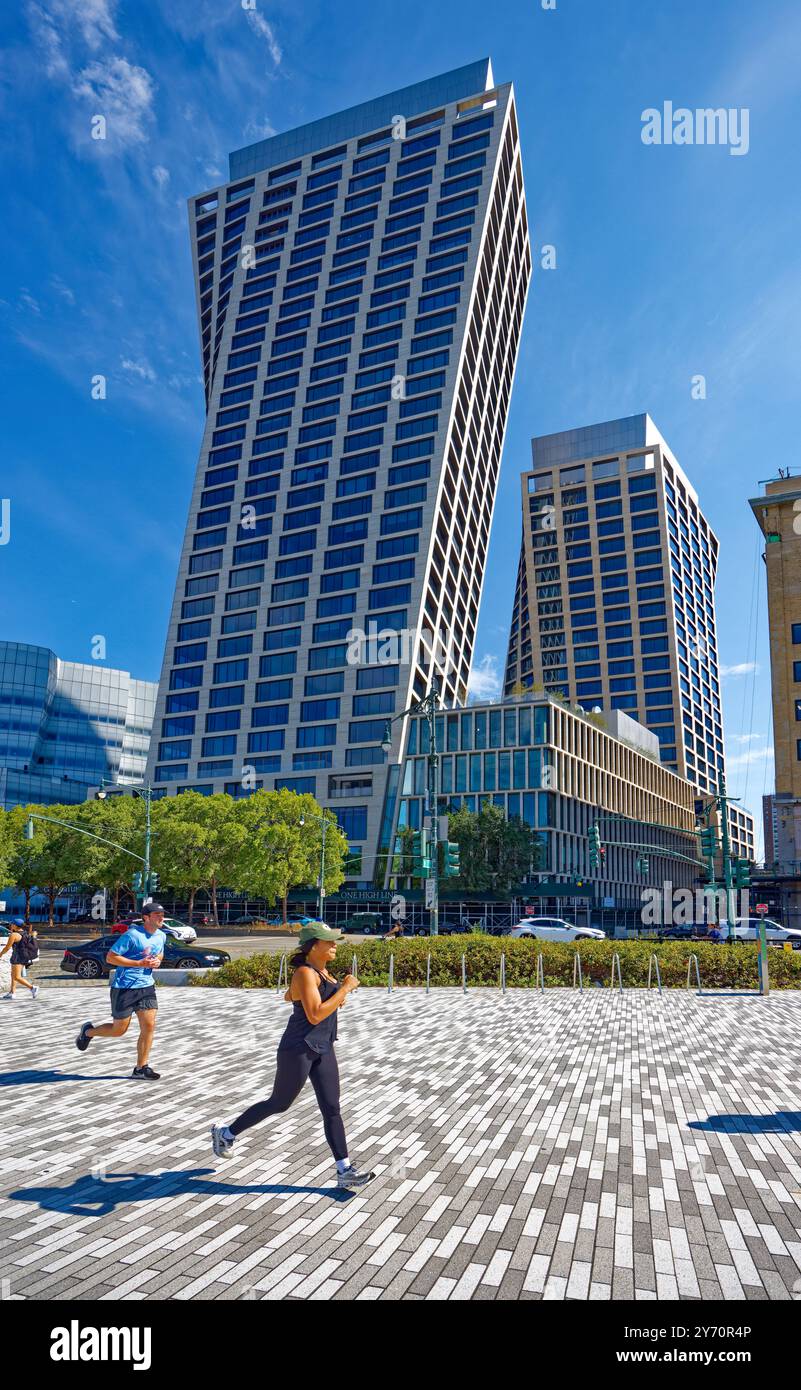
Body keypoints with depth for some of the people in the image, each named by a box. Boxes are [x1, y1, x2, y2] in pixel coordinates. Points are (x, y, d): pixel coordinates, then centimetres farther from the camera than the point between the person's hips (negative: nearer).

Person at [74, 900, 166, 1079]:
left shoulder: (161, 936, 5)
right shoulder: (132, 935, -17)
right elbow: (110, 958, -16)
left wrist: (157, 961, 1)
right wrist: (140, 963, -21)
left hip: (146, 986, 6)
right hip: (124, 987, -6)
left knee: (149, 1026, -3)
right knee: (119, 1030, 6)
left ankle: (140, 1069, 8)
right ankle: (88, 1031, 34)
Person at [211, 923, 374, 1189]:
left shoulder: (322, 971, 8)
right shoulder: (305, 973, -20)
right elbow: (315, 1015, -28)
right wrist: (344, 989, -24)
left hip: (323, 1049, 8)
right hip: (299, 1050, -8)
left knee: (332, 1109, 5)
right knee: (279, 1104, 10)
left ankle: (344, 1171, 8)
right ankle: (226, 1133, 30)